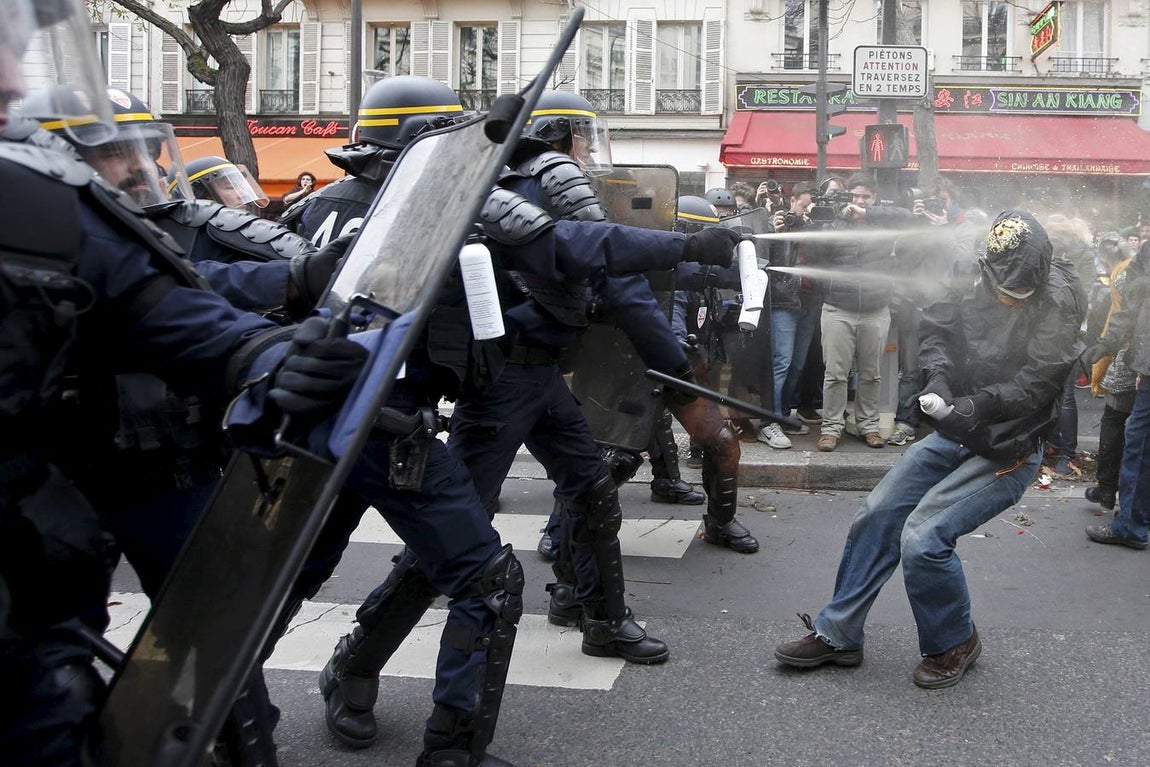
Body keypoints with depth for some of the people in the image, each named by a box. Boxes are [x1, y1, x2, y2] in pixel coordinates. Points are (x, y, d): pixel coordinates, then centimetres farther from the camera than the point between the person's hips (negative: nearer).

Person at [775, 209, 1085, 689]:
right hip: (955, 434, 7)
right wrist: (937, 376, -12)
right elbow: (935, 327, 6)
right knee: (876, 517, 5)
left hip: (1007, 453, -7)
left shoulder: (1056, 309, -18)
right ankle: (837, 635, 18)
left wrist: (980, 405, -33)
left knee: (923, 537, -19)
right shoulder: (979, 293, -3)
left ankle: (954, 644, 7)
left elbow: (1037, 383, -24)